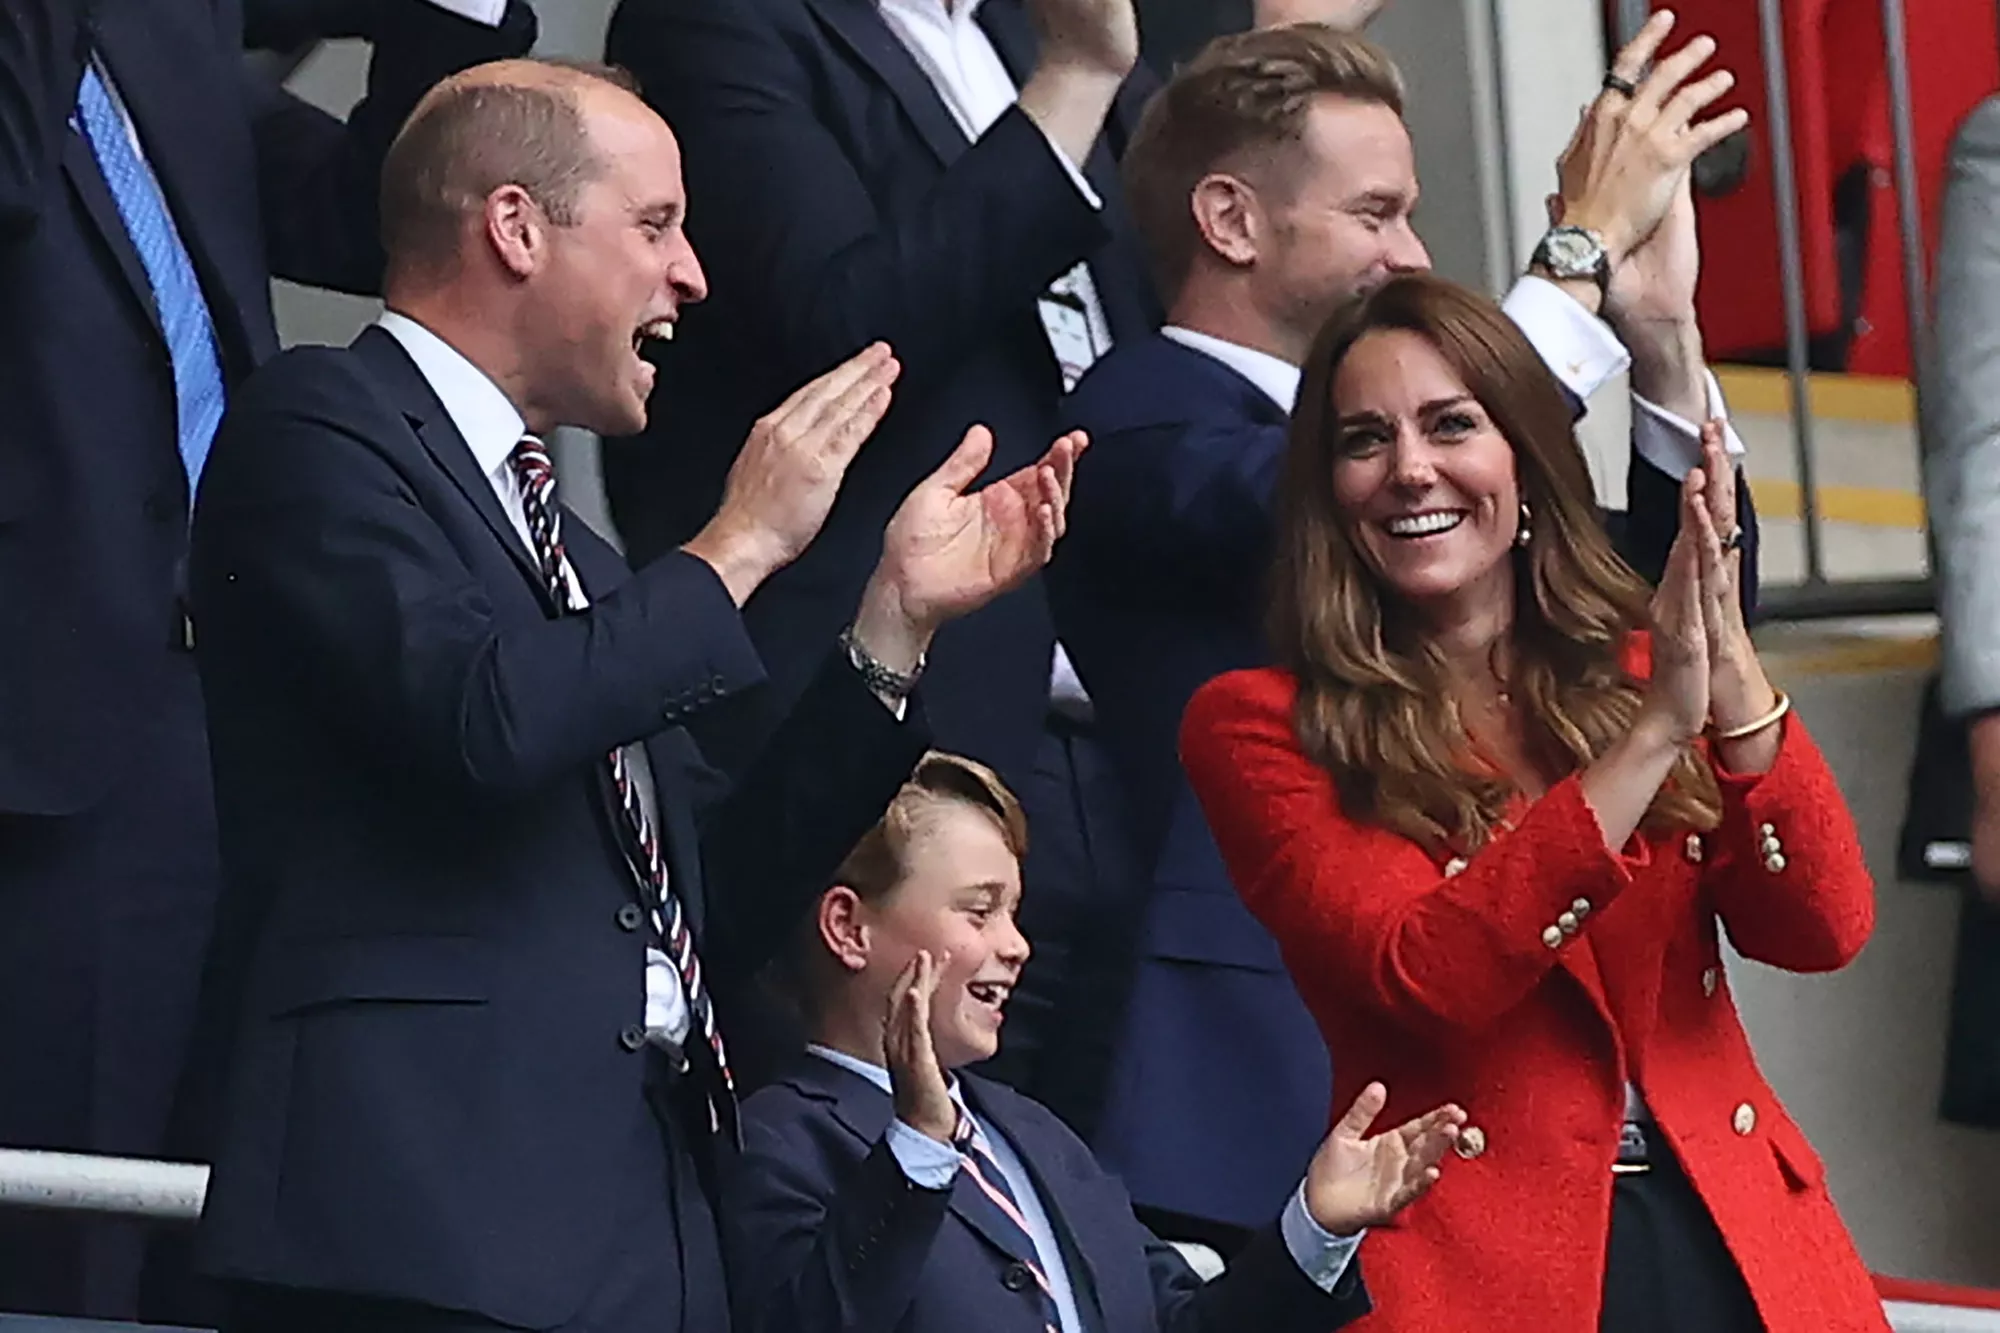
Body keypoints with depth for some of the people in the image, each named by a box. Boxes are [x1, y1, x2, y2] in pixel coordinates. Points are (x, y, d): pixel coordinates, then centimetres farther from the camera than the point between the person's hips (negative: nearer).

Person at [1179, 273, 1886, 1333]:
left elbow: (1823, 928, -3)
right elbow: (1427, 975, -16)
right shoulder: (1256, 727, -2)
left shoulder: (1633, 668, 10)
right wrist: (1653, 732, -20)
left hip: (1733, 1239, 4)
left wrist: (1729, 674, -18)